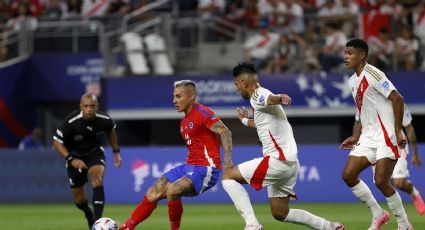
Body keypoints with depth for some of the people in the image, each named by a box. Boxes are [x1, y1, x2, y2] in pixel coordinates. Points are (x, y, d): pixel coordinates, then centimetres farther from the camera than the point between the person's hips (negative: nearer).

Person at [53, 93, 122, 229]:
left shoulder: (104, 119, -19)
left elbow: (110, 131, 7)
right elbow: (57, 142, -20)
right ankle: (88, 214, 41)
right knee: (78, 199, 5)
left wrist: (116, 152, 10)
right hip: (75, 156, -1)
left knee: (97, 179, -30)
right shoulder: (70, 121, -29)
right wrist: (71, 159, -30)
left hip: (94, 153, 1)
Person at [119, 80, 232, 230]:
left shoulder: (202, 113, -11)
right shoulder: (184, 123, 17)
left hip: (205, 169, -9)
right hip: (189, 167, 9)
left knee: (172, 190, -30)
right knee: (153, 193, -1)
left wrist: (228, 162, -30)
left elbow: (225, 132, -20)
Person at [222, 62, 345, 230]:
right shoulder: (261, 96, 21)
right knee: (280, 214, 17)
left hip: (278, 160, -10)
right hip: (290, 164, 10)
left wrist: (280, 98, -60)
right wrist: (245, 120, 61)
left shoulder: (257, 96, -9)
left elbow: (270, 99, -36)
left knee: (228, 177, -8)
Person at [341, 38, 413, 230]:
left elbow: (397, 99, -18)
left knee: (381, 181, -15)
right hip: (368, 137, 9)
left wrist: (398, 131, -21)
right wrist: (357, 136, 21)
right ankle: (378, 214, 13)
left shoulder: (372, 74, -14)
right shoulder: (353, 81, 14)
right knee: (348, 175, -1)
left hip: (387, 135, -9)